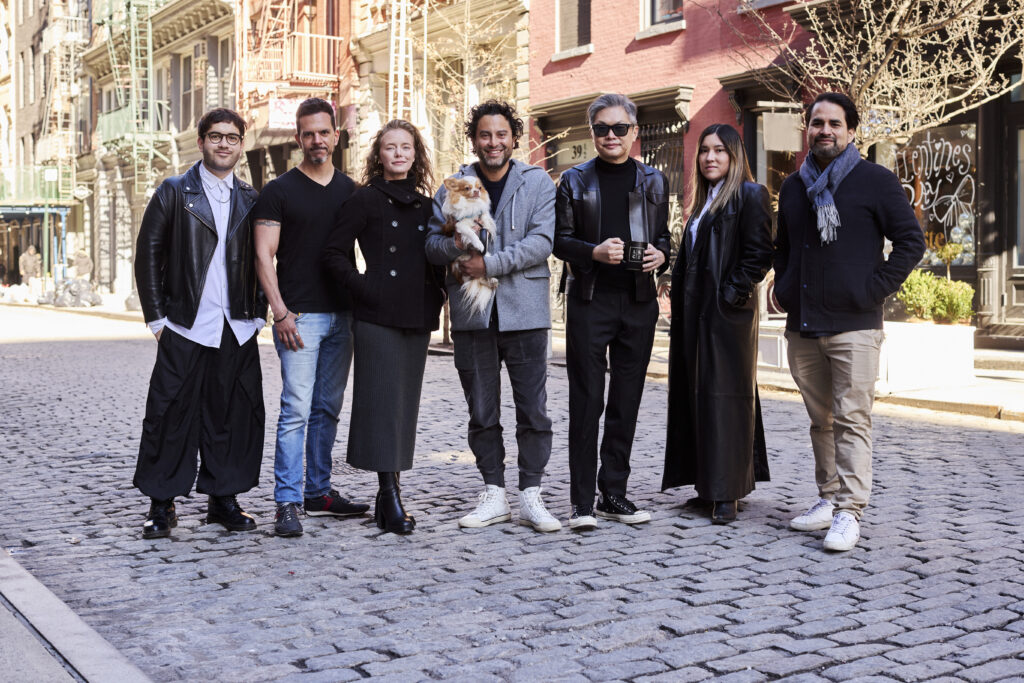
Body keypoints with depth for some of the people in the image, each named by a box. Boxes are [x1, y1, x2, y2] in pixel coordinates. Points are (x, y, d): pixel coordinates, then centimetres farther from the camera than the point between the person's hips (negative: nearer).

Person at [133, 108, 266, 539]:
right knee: (172, 416, -1)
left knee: (233, 416, 5)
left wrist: (258, 313, 6)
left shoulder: (251, 200, 13)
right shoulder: (173, 192, 4)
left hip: (237, 330, 3)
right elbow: (148, 255, 1)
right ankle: (161, 506, 9)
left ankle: (224, 499, 17)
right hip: (185, 329, -3)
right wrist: (157, 317, -4)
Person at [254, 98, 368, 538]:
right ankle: (288, 503, -5)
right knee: (297, 409, -9)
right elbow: (263, 256, -5)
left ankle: (319, 492, 20)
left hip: (342, 315, 5)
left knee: (328, 408, 11)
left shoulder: (350, 190, 12)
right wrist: (281, 312, -14)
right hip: (299, 316, -5)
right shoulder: (279, 191, -1)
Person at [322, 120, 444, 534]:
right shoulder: (365, 200, 1)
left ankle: (389, 494, 14)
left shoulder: (425, 206, 17)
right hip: (377, 315, -5)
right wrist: (363, 289, -10)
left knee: (405, 403, 6)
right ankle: (390, 494, -7)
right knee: (382, 400, -9)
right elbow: (335, 254, -3)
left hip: (417, 317, 6)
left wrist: (437, 295, 10)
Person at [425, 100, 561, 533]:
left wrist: (490, 263, -17)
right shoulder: (452, 187, 8)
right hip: (471, 315, 2)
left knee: (533, 410, 1)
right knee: (482, 412, 8)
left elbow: (540, 243, -9)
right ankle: (494, 496, 19)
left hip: (524, 313, -2)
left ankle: (530, 497, 11)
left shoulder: (538, 183, 2)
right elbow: (431, 244, 5)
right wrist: (456, 246, -17)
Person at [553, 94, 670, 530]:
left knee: (627, 401, 6)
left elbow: (663, 236, 17)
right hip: (589, 301, -3)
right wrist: (595, 252, -17)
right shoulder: (575, 181, 5)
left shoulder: (653, 182, 13)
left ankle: (614, 494, 16)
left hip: (638, 301, 3)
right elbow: (560, 240, 1)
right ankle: (582, 501, 1)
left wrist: (660, 256, -6)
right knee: (587, 400, -4)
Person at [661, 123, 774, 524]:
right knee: (700, 395, 10)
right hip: (695, 311, 8)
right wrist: (680, 306, 11)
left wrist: (732, 294, -16)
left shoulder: (750, 195, -5)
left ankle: (728, 495, -3)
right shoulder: (702, 201, 20)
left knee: (726, 397, -7)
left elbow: (758, 254, -13)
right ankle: (711, 485, 19)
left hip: (728, 312, -8)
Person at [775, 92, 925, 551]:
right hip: (802, 327, 5)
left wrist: (877, 288, -9)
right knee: (821, 420, 11)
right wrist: (784, 289, 14)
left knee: (852, 419, -8)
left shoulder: (875, 181, 0)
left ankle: (849, 512, -7)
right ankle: (828, 499, 21)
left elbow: (911, 241, -2)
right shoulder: (793, 187, 16)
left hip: (854, 324, -5)